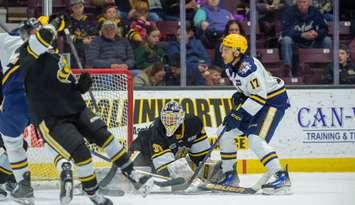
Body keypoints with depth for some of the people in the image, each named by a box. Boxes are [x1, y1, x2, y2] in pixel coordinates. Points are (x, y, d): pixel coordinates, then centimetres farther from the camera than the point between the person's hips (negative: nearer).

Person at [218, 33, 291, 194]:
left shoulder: (248, 66, -27)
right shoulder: (230, 68, 3)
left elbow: (260, 94, -30)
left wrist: (239, 115, -31)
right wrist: (239, 96, -1)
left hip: (274, 100, -10)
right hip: (253, 101, 10)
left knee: (255, 140, -25)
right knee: (225, 132, 7)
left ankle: (282, 177, -25)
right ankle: (230, 176, 16)